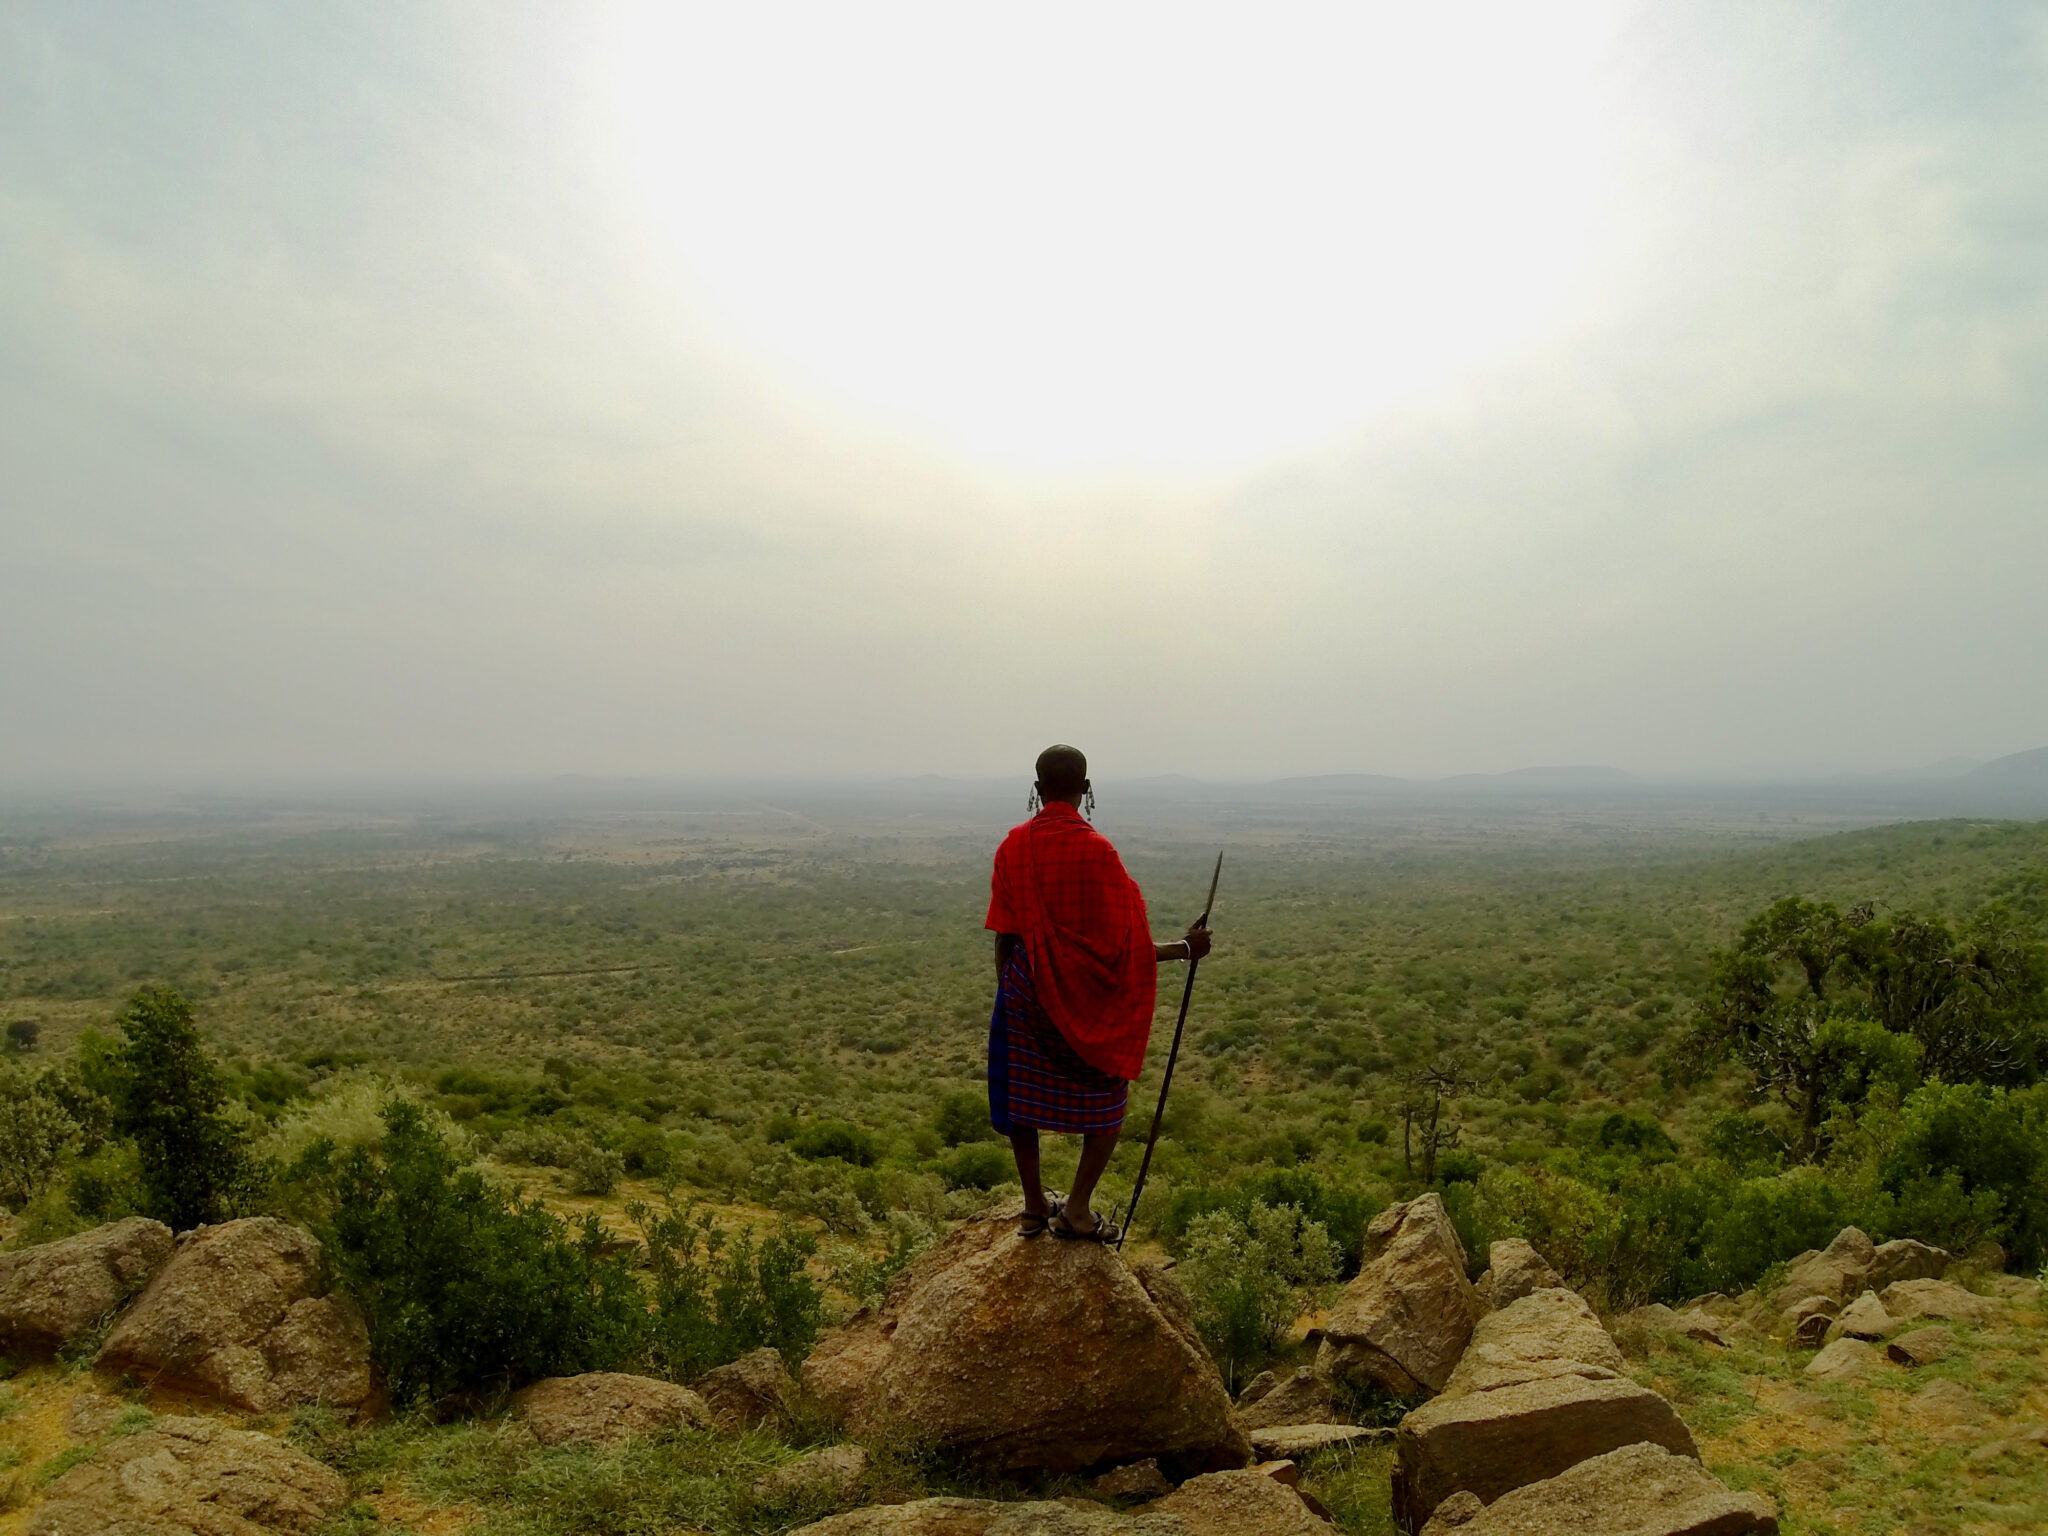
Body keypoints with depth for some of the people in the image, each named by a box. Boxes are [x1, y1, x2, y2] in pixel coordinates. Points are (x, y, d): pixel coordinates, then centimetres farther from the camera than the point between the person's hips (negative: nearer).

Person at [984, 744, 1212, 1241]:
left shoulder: (1013, 846, -5)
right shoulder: (1096, 851, -17)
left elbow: (1004, 936, -1)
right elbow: (1122, 944, -15)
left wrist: (1006, 991, 12)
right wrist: (1185, 948, -2)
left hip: (1025, 992, 4)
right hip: (1086, 997, -3)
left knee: (1022, 1098, 16)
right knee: (1106, 1103, 14)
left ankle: (1035, 1206, 26)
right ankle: (1076, 1209, 13)